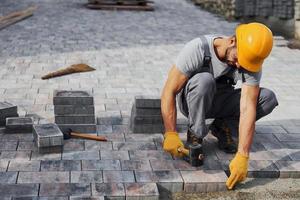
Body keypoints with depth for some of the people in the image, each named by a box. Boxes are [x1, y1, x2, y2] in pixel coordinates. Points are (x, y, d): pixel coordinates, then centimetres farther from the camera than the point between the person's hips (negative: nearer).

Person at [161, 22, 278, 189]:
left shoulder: (251, 61, -23)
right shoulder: (198, 49, -31)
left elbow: (248, 108, -31)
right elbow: (169, 92, -28)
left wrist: (242, 157, -39)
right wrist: (170, 134, -35)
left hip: (220, 102, 3)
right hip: (191, 100, -3)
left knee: (269, 98, -20)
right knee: (204, 80, -38)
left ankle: (221, 126, 0)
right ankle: (195, 134, -15)